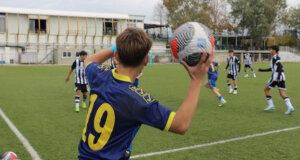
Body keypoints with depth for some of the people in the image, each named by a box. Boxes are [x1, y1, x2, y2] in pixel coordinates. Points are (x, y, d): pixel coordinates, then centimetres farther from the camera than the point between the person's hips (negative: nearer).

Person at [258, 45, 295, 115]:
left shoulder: (275, 57, -5)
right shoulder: (276, 57, 23)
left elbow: (280, 66, -19)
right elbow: (272, 69, 31)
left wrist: (278, 77, -26)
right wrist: (262, 70, 34)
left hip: (276, 76, -8)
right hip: (282, 77, 8)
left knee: (266, 89, 7)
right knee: (282, 93, 2)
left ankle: (271, 105, 5)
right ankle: (290, 107, -15)